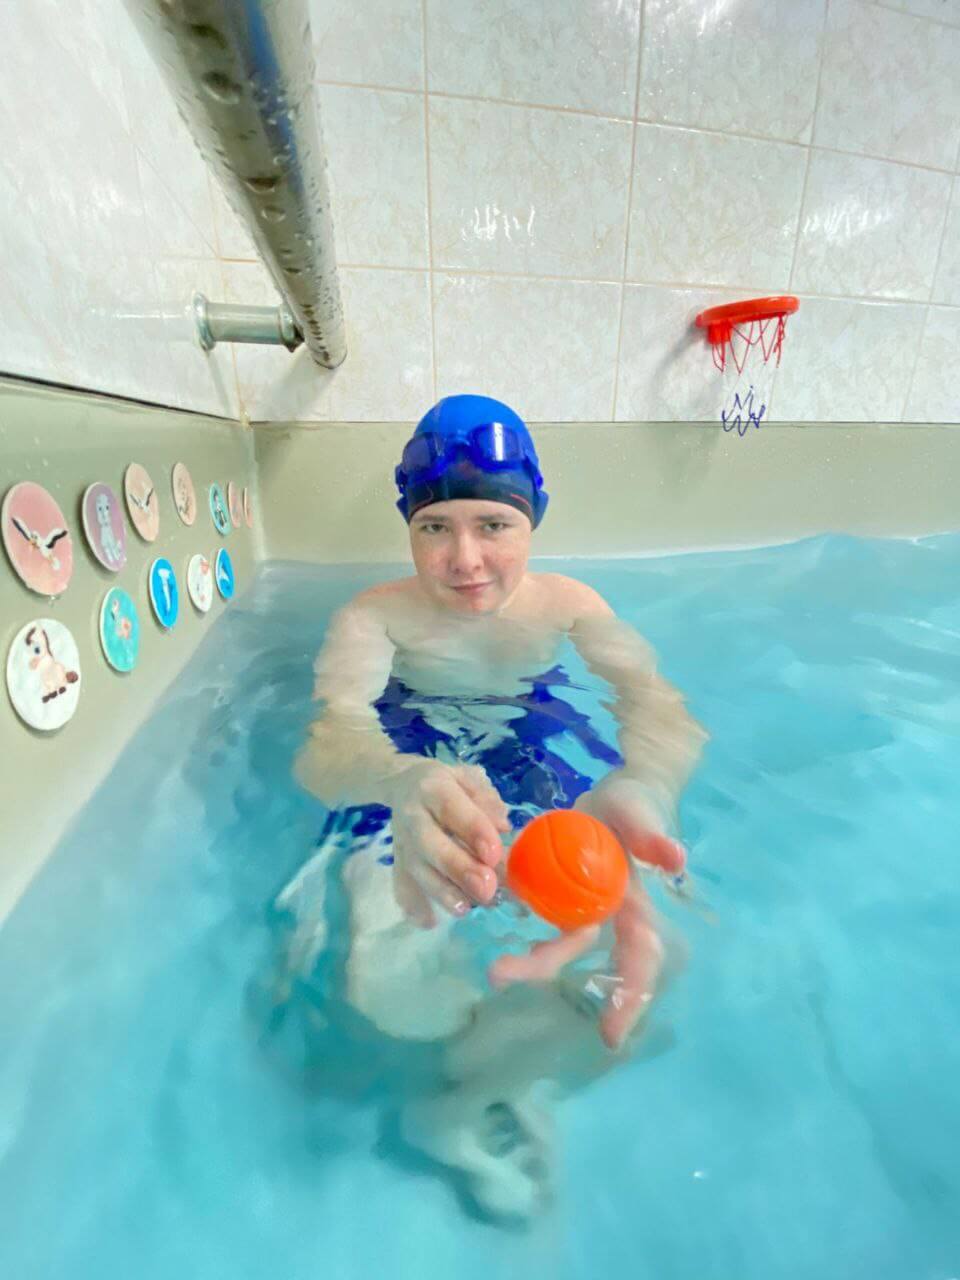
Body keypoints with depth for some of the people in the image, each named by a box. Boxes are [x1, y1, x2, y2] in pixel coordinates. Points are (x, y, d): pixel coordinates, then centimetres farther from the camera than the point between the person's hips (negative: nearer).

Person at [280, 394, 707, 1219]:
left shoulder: (568, 603, -11)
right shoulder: (376, 616, -15)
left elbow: (663, 706, -25)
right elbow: (331, 735, -31)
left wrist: (633, 794, -51)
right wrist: (407, 784, -57)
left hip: (550, 774, 2)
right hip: (408, 782, -1)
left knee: (654, 957, -15)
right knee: (387, 985, -25)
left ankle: (466, 1102, 8)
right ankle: (507, 1088, 10)